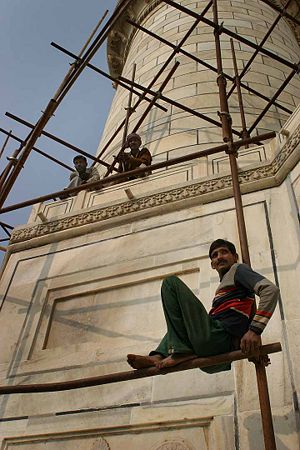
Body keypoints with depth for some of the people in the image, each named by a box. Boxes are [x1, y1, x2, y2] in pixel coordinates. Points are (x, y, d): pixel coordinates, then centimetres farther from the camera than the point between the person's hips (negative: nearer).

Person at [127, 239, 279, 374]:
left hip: (217, 338, -9)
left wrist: (255, 330, -19)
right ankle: (159, 356, 9)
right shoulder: (223, 287, 32)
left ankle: (181, 351, -12)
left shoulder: (238, 269, 8)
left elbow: (271, 290, -9)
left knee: (171, 282, -3)